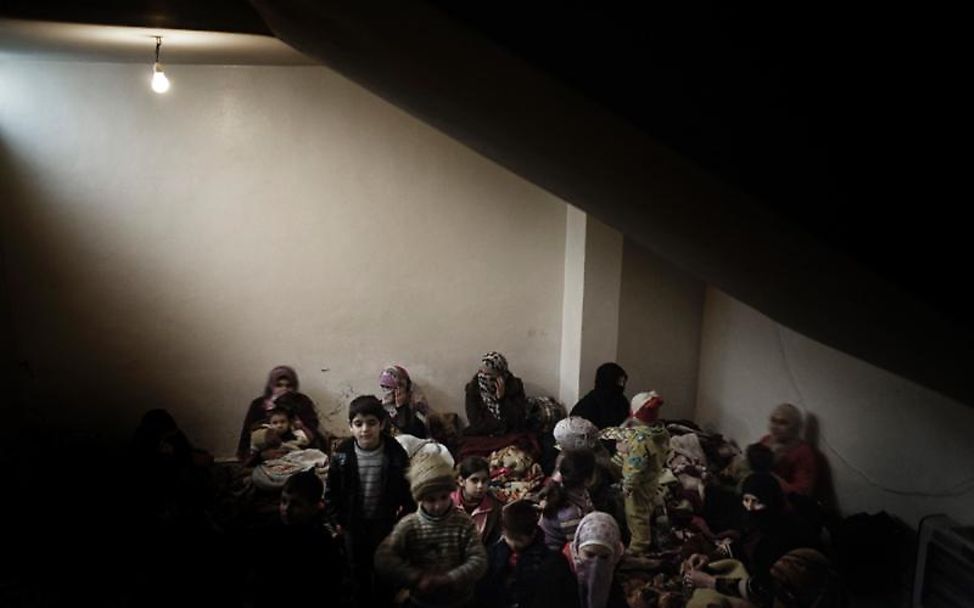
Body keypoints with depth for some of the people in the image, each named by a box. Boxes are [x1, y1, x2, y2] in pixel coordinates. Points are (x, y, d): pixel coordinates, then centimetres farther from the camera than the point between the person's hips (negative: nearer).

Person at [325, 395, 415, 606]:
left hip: (385, 522, -1)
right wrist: (336, 519, -5)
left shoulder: (395, 453, -18)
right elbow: (331, 491, -3)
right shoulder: (342, 454, -14)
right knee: (357, 571, 18)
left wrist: (405, 518, -10)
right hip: (353, 523, 1)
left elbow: (408, 489, -9)